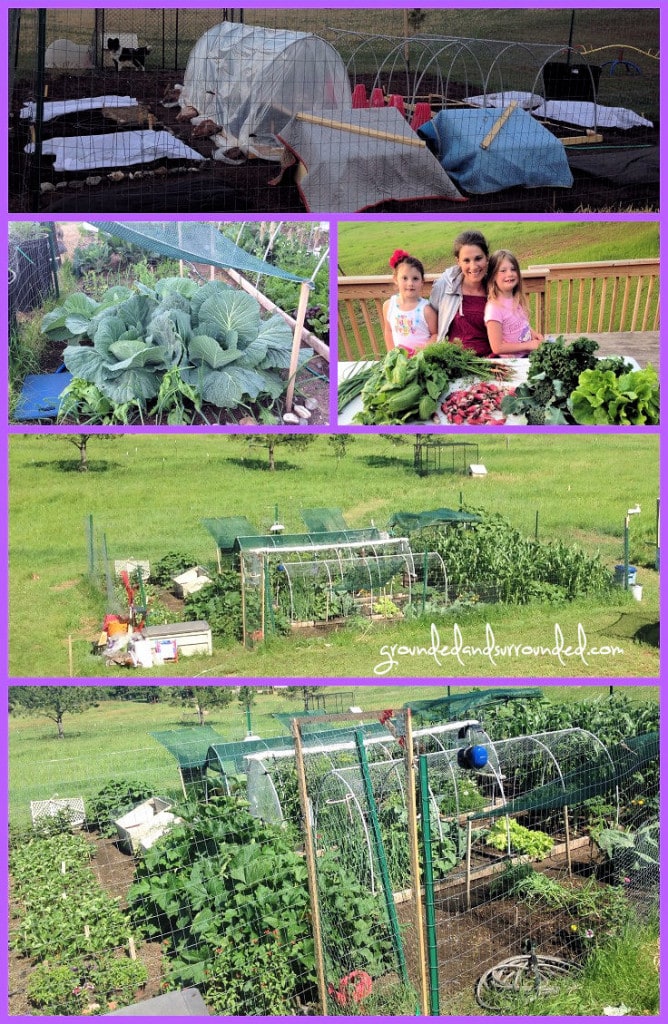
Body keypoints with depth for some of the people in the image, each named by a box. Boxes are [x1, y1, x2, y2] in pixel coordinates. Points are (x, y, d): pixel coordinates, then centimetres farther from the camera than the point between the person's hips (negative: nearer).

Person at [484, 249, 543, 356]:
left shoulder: (518, 300, 4)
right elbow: (497, 348, -20)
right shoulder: (494, 307, -18)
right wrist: (528, 345, -15)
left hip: (529, 355, 8)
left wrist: (534, 334, 5)